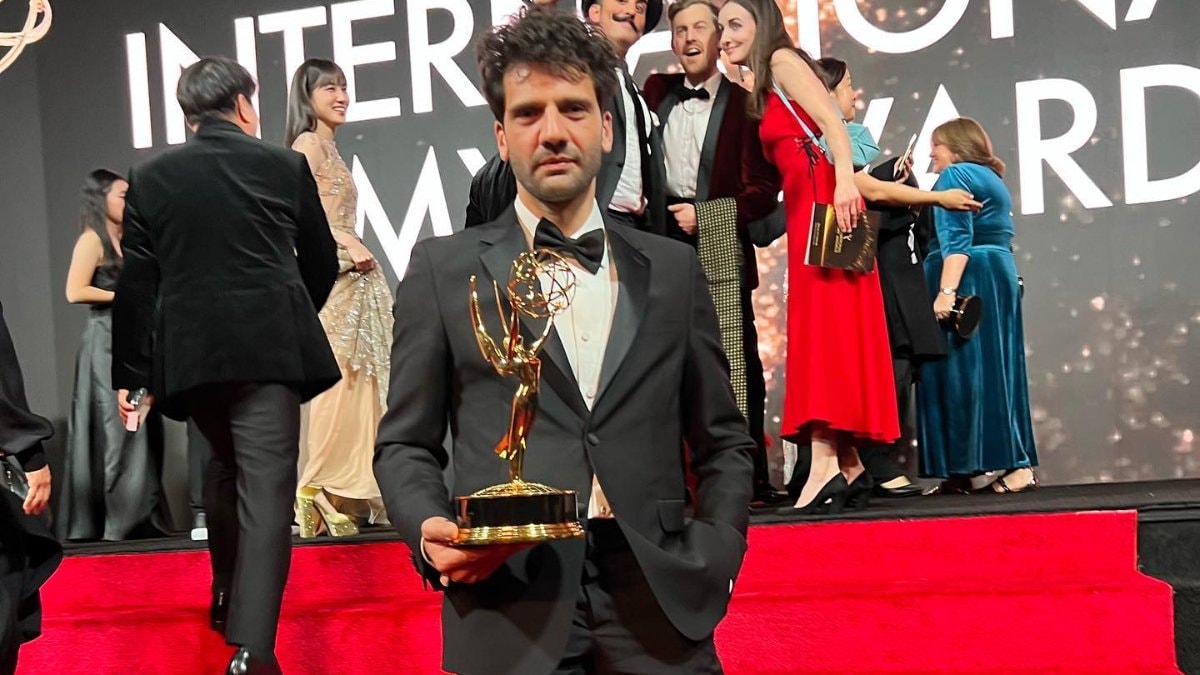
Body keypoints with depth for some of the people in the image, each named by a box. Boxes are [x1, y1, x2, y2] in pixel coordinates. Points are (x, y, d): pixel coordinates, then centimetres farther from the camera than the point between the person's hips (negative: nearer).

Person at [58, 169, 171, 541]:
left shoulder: (123, 241, 18)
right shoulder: (91, 239, -7)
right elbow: (75, 292, -17)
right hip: (106, 340, -8)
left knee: (138, 429, 7)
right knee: (117, 428, -7)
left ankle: (137, 516, 12)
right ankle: (118, 519, -2)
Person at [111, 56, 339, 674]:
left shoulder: (149, 178, 6)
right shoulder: (285, 165, 4)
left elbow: (136, 285, 4)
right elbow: (322, 262, 13)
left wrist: (130, 373, 8)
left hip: (188, 351, 3)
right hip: (269, 346, -3)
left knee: (226, 465, 25)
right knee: (266, 485, -6)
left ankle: (227, 599, 36)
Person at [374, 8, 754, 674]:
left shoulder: (673, 269, 10)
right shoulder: (443, 269, 4)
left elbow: (721, 441, 14)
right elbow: (406, 444, 6)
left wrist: (716, 554, 0)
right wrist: (430, 531, -12)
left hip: (657, 604, 2)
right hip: (509, 611, -2)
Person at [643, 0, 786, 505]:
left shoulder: (744, 103, 3)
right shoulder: (656, 93, 14)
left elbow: (764, 190, -1)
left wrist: (703, 214, -8)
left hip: (721, 251, -3)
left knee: (736, 364, -4)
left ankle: (752, 478, 0)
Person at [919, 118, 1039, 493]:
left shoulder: (955, 175, -6)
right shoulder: (992, 179, 23)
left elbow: (956, 239, -18)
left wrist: (946, 290, -24)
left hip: (969, 281, -10)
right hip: (998, 276, 10)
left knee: (966, 369, -10)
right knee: (991, 369, 7)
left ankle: (984, 466, -14)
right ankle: (1012, 463, 3)